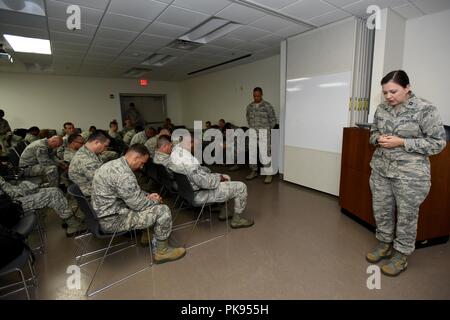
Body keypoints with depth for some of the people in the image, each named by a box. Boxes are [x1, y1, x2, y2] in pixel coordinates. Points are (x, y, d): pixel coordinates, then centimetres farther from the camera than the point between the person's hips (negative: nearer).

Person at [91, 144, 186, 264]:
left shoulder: (114, 164, 4)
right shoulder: (123, 174, -29)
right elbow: (138, 204, -23)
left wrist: (147, 196, 5)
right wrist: (156, 201, -4)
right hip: (112, 220, -10)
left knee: (150, 203, 22)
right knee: (163, 210, -12)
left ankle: (146, 235, 32)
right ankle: (162, 252, 5)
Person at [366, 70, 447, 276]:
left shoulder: (425, 109, -11)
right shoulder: (381, 109, 5)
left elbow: (438, 142, -10)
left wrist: (401, 142, -19)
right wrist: (378, 139, -7)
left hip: (410, 174, -5)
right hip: (380, 169, 5)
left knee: (406, 215, 9)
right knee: (381, 210, 15)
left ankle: (401, 255, 27)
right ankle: (384, 244, 36)